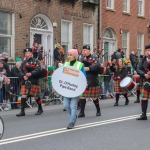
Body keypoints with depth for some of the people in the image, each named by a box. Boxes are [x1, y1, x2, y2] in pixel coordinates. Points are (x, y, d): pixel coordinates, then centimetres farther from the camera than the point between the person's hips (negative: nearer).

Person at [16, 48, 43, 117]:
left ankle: (40, 109, 25)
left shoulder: (36, 61, 0)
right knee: (23, 96, -5)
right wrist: (23, 76, -12)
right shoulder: (23, 62, 14)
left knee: (36, 96, 5)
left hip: (34, 82, -4)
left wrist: (31, 73, -23)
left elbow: (38, 70, -13)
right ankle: (22, 111, -3)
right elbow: (20, 71, 8)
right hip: (25, 82, 4)